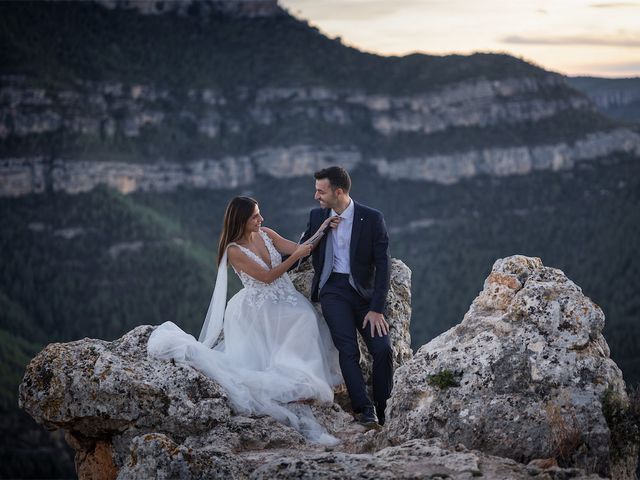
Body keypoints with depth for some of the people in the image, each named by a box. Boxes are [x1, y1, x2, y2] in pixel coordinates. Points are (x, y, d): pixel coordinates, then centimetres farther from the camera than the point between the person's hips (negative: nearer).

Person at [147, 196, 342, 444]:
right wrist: (296, 256, -18)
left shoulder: (265, 234, 3)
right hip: (260, 314, -7)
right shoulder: (235, 251, -14)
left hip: (288, 305, 7)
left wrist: (322, 229, -10)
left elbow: (300, 248, 4)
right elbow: (267, 277, -16)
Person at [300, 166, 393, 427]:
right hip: (333, 289, 1)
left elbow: (382, 265, -8)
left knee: (383, 349, -13)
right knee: (348, 350, -18)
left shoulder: (372, 219, -7)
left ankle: (384, 413, -1)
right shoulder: (317, 216, 4)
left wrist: (377, 308, -13)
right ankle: (364, 409, -19)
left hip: (364, 291, -1)